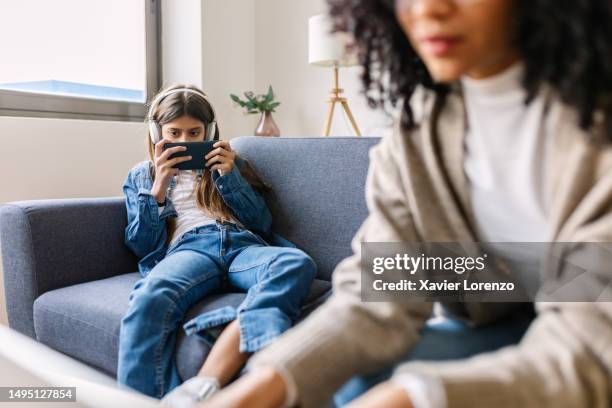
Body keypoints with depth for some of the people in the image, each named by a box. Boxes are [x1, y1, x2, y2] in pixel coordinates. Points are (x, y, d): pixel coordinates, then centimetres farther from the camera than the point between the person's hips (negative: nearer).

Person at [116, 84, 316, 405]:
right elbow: (140, 245, 14)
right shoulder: (140, 177, 27)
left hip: (242, 245, 1)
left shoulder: (229, 165, 28)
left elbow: (263, 223, 15)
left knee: (297, 263, -37)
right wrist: (159, 188, 2)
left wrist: (229, 177, 2)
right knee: (149, 299, -40)